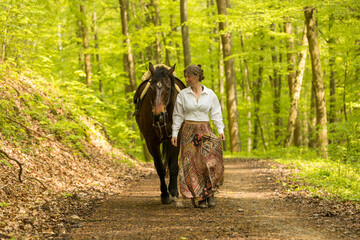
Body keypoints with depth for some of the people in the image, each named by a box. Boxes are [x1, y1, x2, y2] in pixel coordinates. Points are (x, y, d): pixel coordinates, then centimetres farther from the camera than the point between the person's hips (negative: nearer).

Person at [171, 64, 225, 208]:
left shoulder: (210, 94, 4)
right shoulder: (183, 94, 3)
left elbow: (216, 113, 7)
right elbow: (178, 115, 5)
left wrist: (220, 130, -4)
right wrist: (175, 133, -2)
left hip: (205, 130, 0)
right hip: (188, 131, 0)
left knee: (210, 160, -16)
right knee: (192, 164, -5)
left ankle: (210, 192, -2)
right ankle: (200, 197, 2)